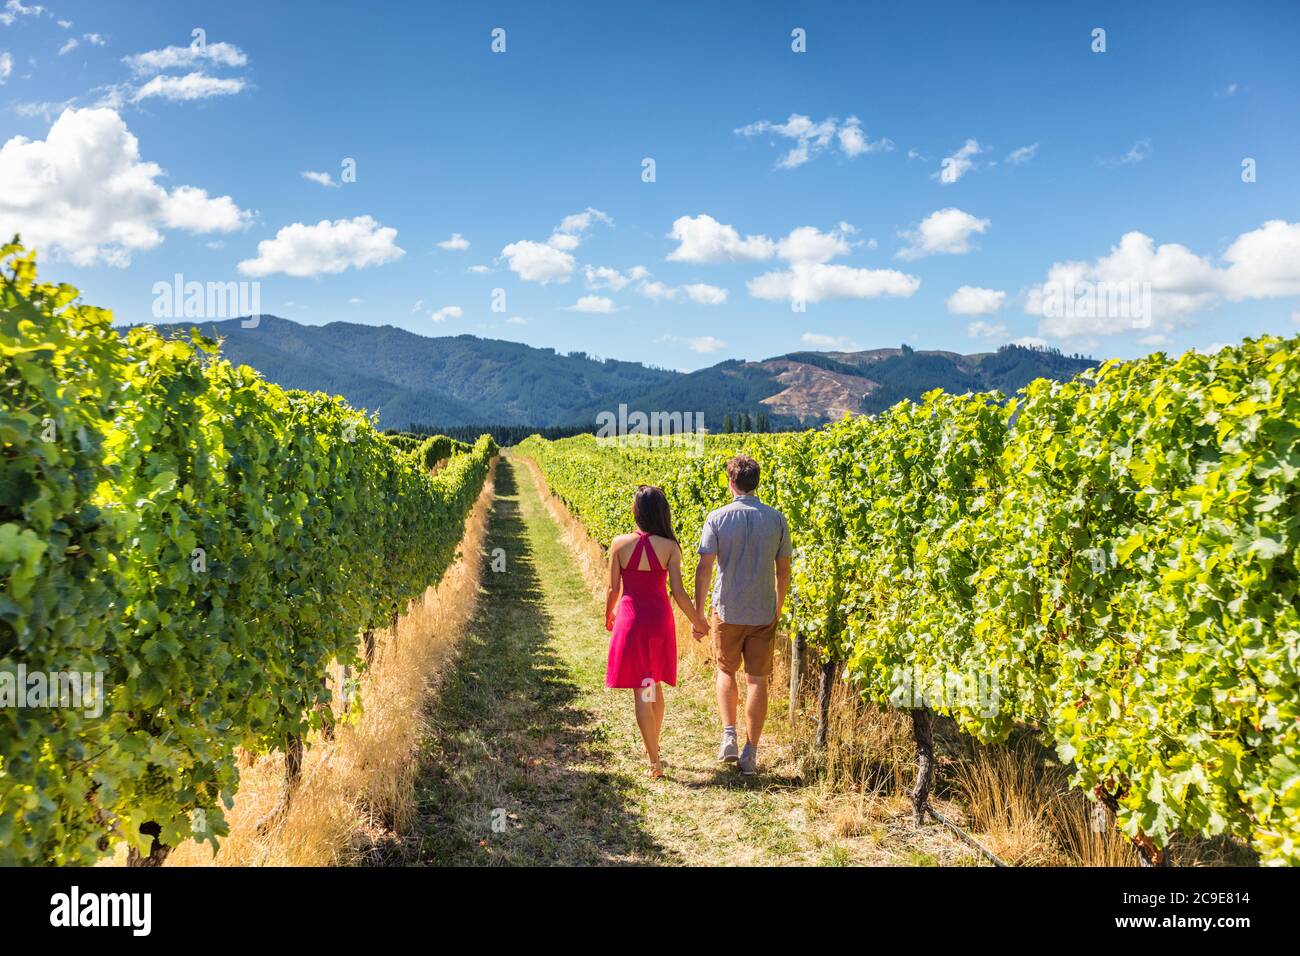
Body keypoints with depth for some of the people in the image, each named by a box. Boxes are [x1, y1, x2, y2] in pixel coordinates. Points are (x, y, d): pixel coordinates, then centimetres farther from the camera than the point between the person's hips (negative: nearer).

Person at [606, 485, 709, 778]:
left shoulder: (619, 544, -10)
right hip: (660, 620, 2)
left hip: (630, 619, -2)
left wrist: (608, 616, 16)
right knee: (655, 687, 22)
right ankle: (654, 747, 36)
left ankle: (655, 762, 3)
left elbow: (613, 589, -3)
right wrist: (697, 621, 6)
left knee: (641, 692, 3)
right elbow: (678, 592, -9)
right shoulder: (670, 547, -8)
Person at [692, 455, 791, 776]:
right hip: (764, 613, 1)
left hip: (727, 612, -1)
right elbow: (783, 571, 4)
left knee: (726, 671, 20)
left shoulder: (717, 518, -9)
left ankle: (729, 736, 6)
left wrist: (698, 614, -5)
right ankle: (750, 753, 10)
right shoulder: (776, 519, -2)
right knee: (757, 680, 8)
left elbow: (704, 568, -12)